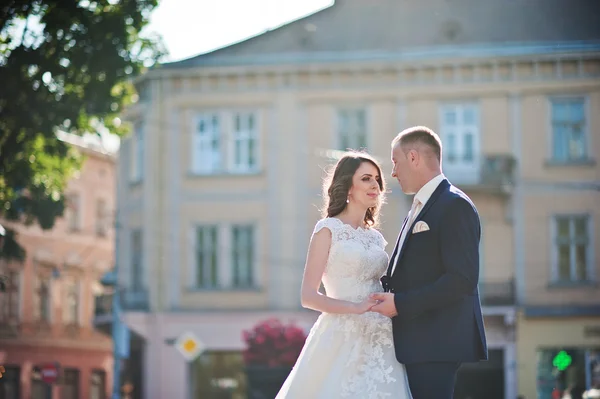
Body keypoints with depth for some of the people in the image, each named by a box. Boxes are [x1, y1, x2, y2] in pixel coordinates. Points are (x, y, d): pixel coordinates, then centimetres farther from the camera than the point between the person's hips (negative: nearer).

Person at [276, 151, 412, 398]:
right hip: (343, 341, -6)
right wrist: (355, 308, -19)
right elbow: (308, 296, -8)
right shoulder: (328, 229, -2)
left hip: (378, 345, 6)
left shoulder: (375, 237, 16)